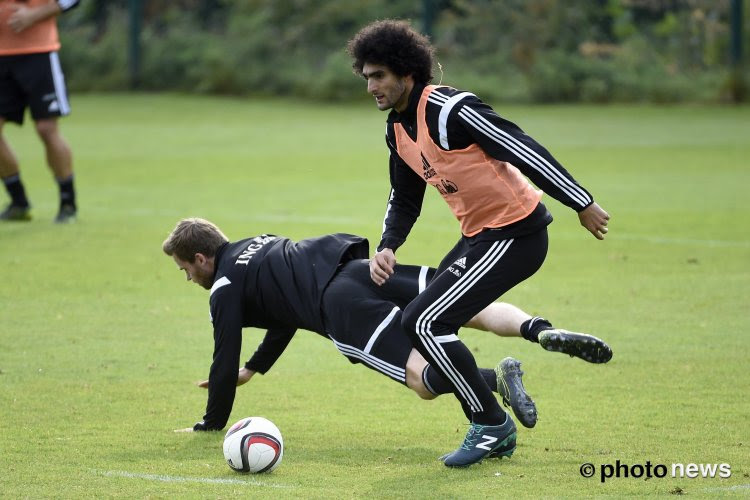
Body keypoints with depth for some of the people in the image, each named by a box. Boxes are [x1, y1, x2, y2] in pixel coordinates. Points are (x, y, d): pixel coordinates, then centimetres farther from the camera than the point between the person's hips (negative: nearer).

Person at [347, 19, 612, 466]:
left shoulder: (451, 111, -23)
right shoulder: (397, 128, 7)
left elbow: (524, 151, -23)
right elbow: (405, 200, 18)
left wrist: (582, 204, -21)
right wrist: (387, 248, 0)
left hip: (515, 236, -10)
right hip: (478, 236, 10)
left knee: (423, 322, -15)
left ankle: (490, 423, -1)